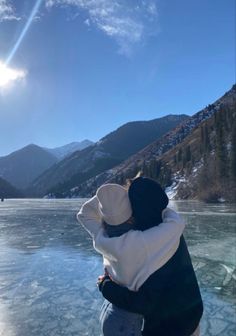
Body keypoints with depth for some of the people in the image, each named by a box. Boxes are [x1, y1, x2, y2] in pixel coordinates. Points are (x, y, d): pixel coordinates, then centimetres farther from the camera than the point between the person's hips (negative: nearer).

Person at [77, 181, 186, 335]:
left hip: (112, 308, 6)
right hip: (126, 318, -6)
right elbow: (177, 223, -31)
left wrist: (110, 196, -14)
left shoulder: (103, 240, -18)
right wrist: (162, 208, -11)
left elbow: (85, 214, -2)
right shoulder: (141, 242, -35)